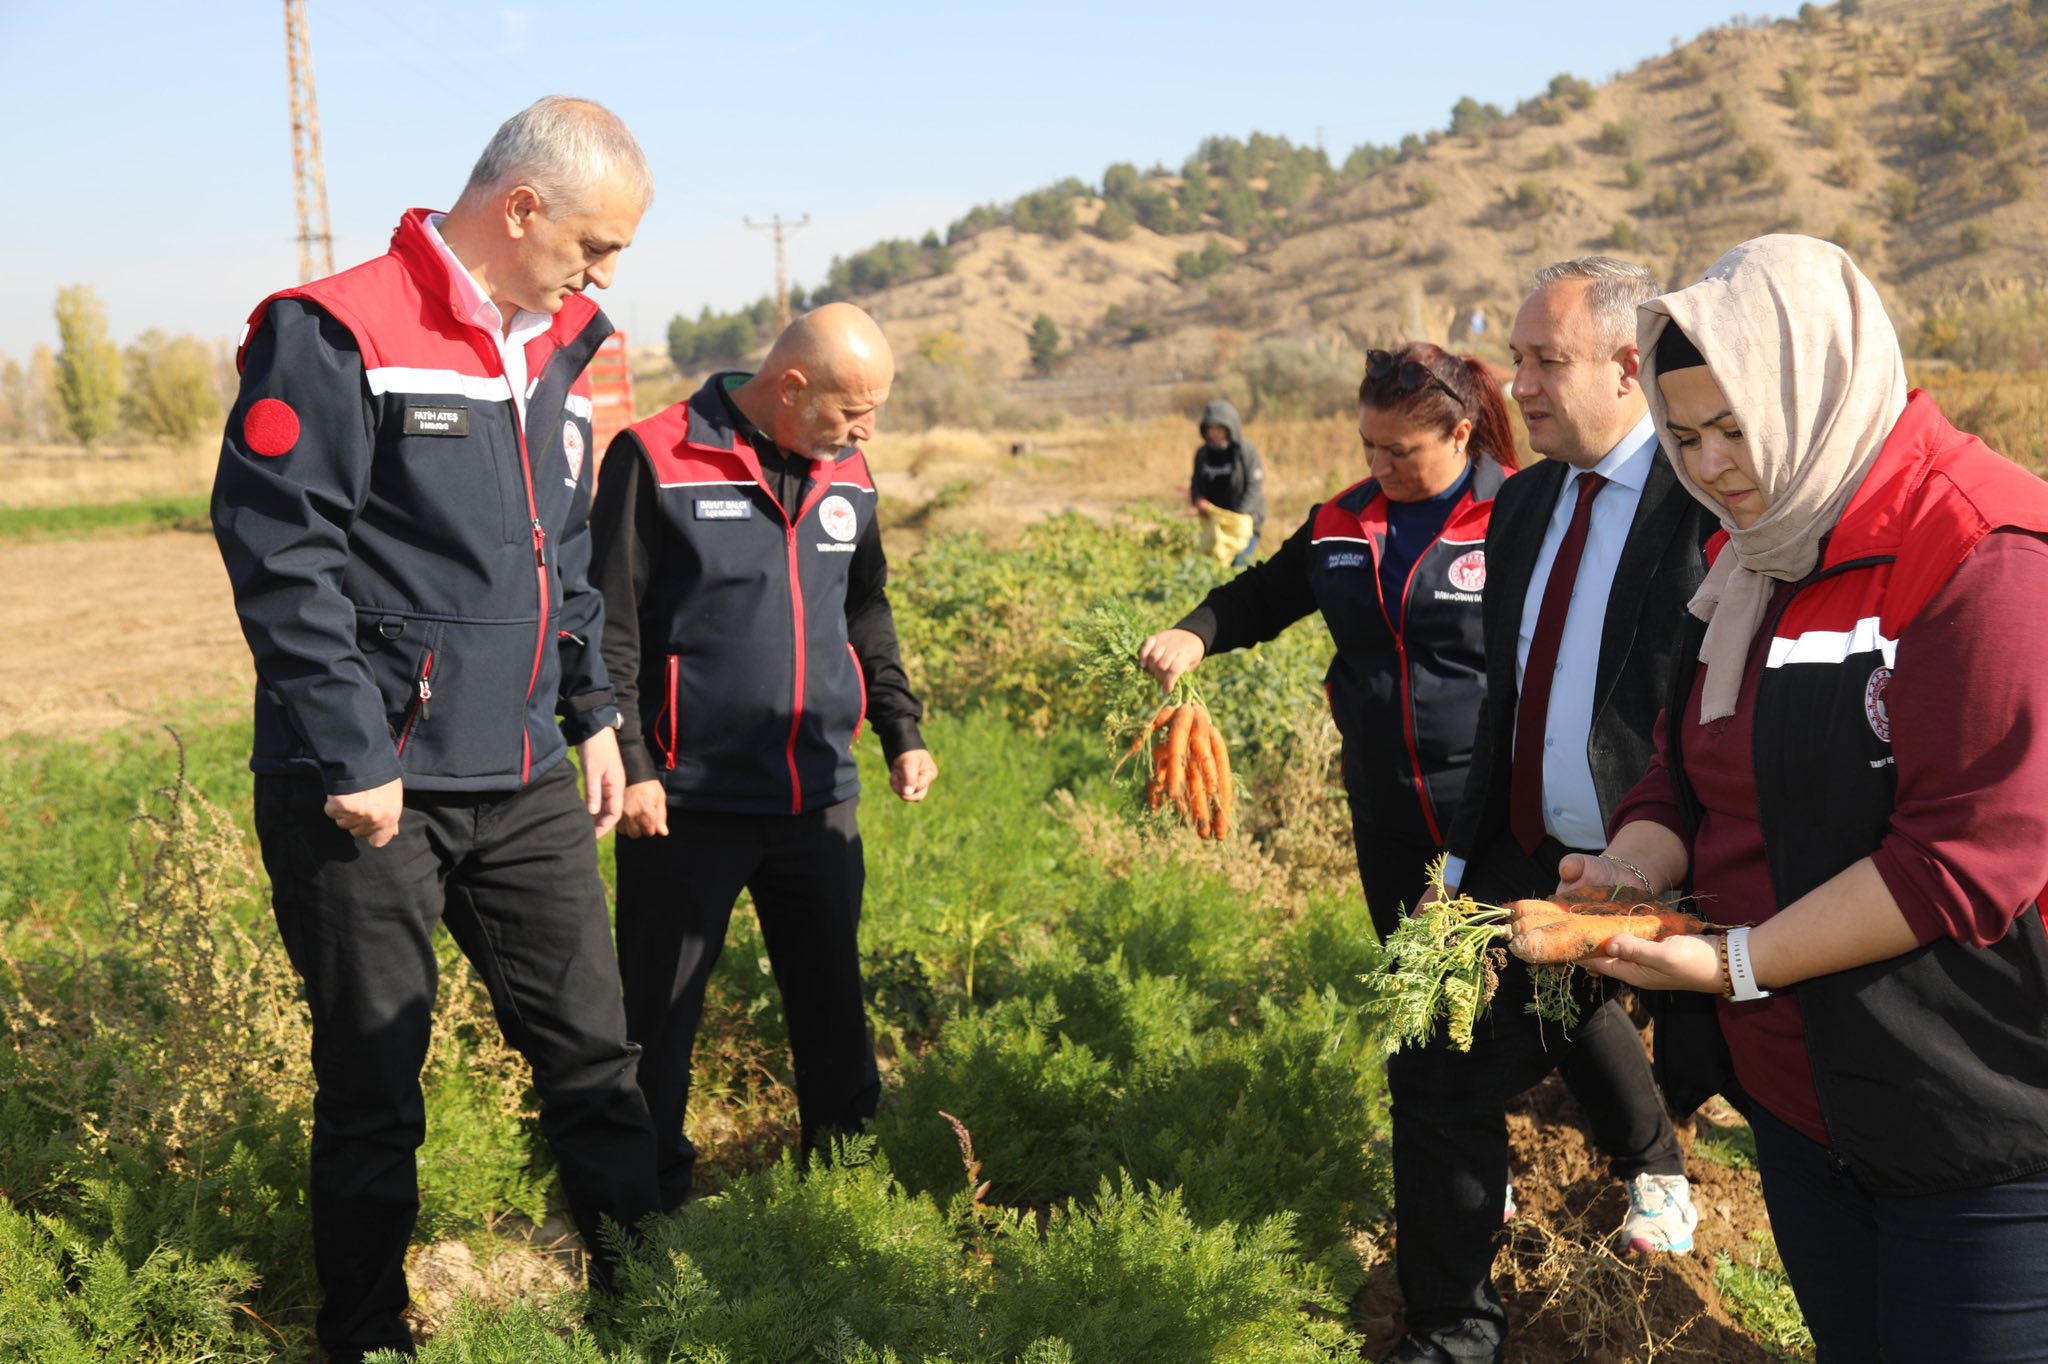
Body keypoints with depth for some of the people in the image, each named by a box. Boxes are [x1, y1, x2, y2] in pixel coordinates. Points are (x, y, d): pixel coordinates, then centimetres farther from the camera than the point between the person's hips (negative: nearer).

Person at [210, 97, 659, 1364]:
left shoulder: (556, 353, 13)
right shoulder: (337, 334, -11)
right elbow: (281, 555, -16)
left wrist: (594, 711, 17)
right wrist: (351, 757, -18)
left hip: (525, 784, 7)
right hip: (369, 788, -6)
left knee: (595, 1047, 9)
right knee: (375, 1087, 6)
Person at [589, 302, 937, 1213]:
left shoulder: (846, 473, 9)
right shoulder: (656, 459, -10)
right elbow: (610, 625, -10)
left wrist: (901, 729, 13)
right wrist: (629, 762, -14)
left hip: (819, 797, 5)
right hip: (688, 800, -5)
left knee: (833, 1002, 13)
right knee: (659, 1015, 7)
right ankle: (654, 1198, 22)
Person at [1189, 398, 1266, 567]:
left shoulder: (1246, 451, -10)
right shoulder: (1202, 453, 7)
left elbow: (1254, 489, -13)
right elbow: (1196, 484, 14)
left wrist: (1236, 518, -21)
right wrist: (1198, 500, -9)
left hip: (1243, 521, -5)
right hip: (1213, 523, 5)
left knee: (1237, 565, -16)